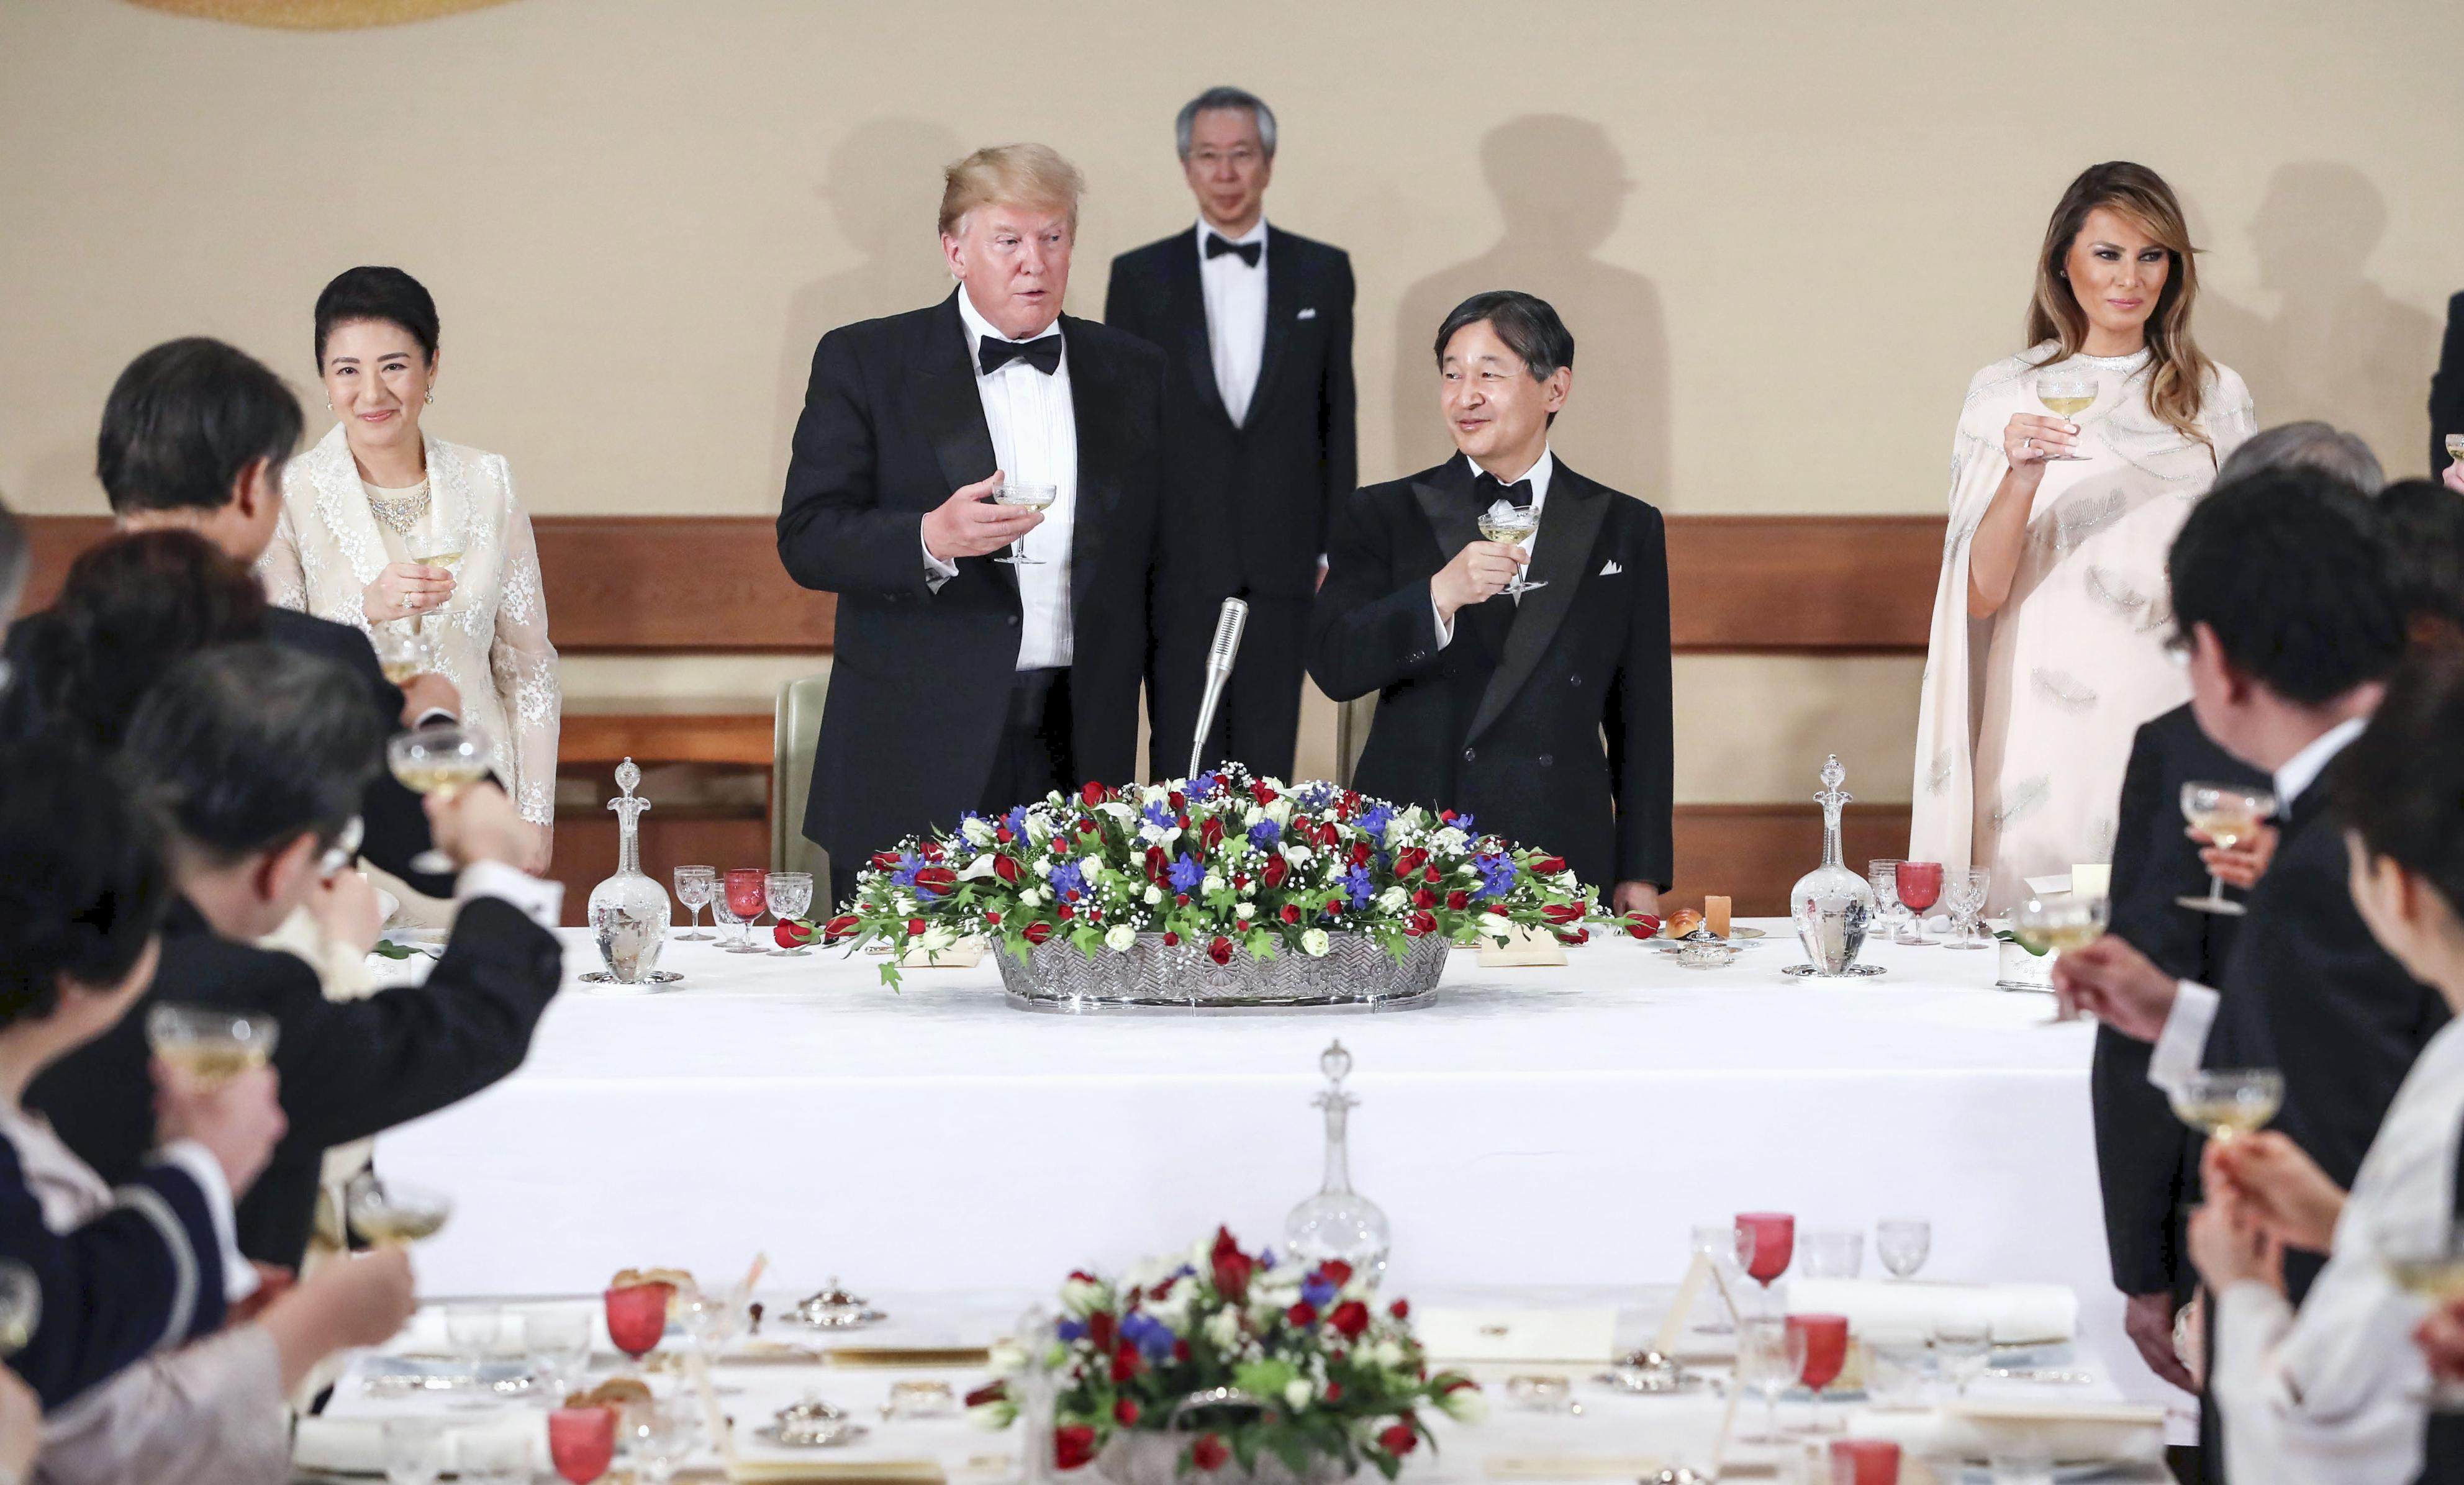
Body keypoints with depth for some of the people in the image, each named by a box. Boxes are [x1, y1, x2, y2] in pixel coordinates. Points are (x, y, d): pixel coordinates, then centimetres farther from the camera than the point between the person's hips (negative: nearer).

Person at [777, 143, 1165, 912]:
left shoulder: (1132, 373, 14)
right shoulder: (864, 362, 4)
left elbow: (1164, 565, 16)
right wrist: (931, 539, -22)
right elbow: (807, 539, -3)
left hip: (1081, 756, 2)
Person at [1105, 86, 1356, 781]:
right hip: (1178, 562, -1)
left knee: (1267, 759, 3)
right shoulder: (1140, 277, 5)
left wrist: (1336, 549, 4)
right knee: (1182, 763, 1)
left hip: (1282, 564, 1)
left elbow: (1338, 416, 8)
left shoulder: (1323, 273, 7)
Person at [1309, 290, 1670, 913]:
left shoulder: (1626, 529, 11)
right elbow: (1334, 666, -6)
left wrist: (1642, 872, 6)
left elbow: (1641, 718, 11)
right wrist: (1439, 596, -21)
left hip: (1563, 863, 1)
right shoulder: (1381, 518, 8)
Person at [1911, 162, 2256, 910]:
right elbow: (1981, 595, -2)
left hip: (2174, 719, 2)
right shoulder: (2005, 395, 3)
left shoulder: (2217, 397, 9)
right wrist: (2023, 475, -17)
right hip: (2047, 727, -1)